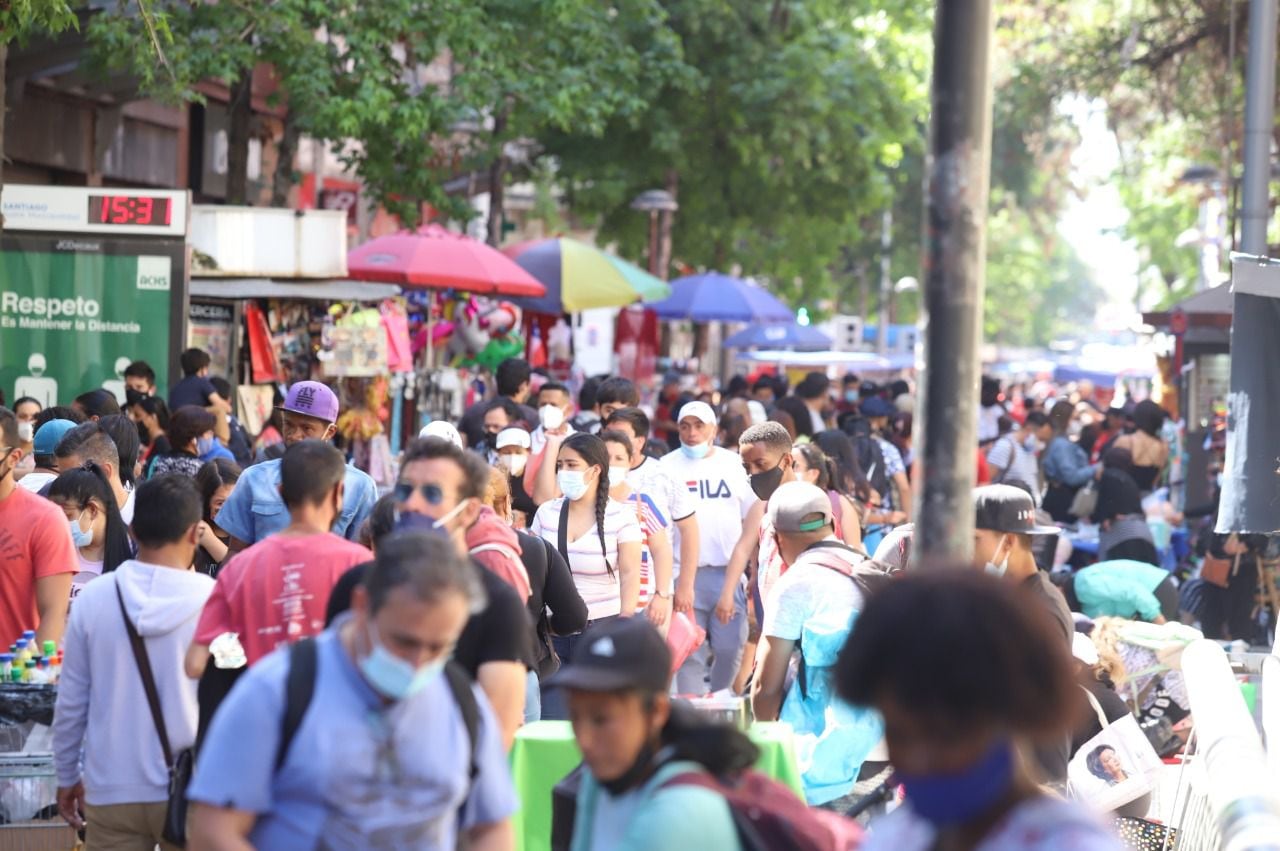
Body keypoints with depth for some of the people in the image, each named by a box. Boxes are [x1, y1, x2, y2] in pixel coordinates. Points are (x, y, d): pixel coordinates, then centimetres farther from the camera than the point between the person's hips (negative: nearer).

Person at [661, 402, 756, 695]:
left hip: (729, 570, 2)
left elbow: (752, 519, 12)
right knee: (690, 652, -2)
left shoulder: (732, 463, 10)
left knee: (730, 647, 1)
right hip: (685, 573, -2)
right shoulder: (667, 466, 4)